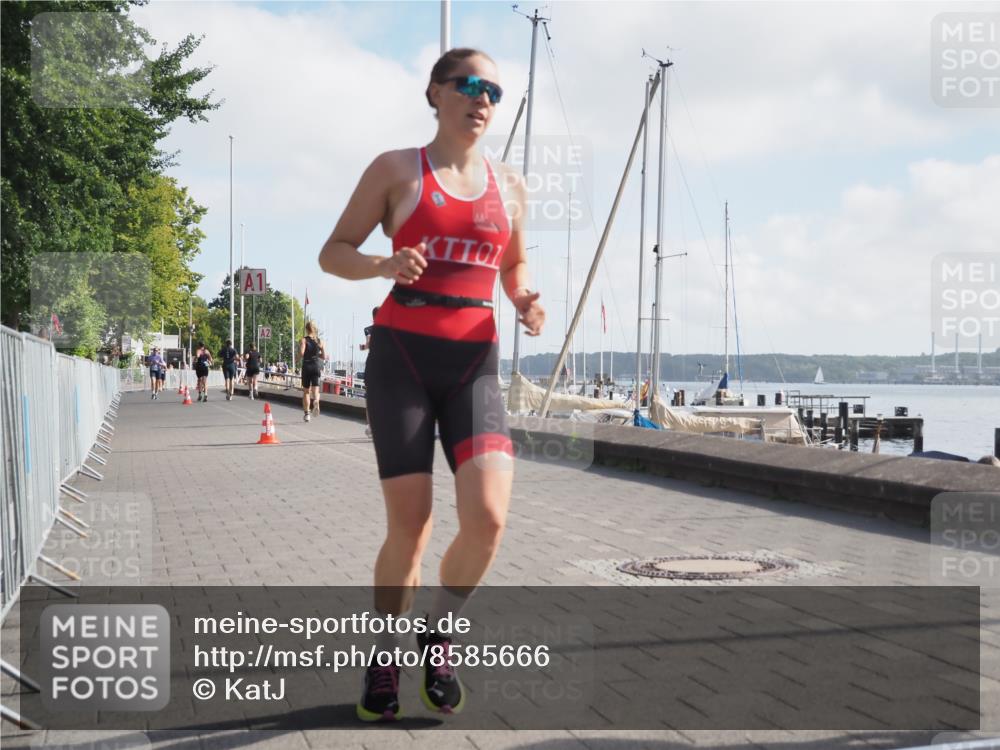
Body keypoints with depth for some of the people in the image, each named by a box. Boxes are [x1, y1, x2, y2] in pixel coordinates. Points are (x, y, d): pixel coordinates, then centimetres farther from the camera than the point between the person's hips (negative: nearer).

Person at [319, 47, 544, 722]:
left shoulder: (509, 186, 12)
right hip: (402, 356, -2)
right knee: (410, 525, -5)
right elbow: (333, 253, 4)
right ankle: (385, 663, 19)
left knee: (488, 518, -16)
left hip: (474, 363, 3)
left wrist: (526, 302, 3)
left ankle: (440, 637, 12)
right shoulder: (396, 169, 3)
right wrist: (384, 266, -17)